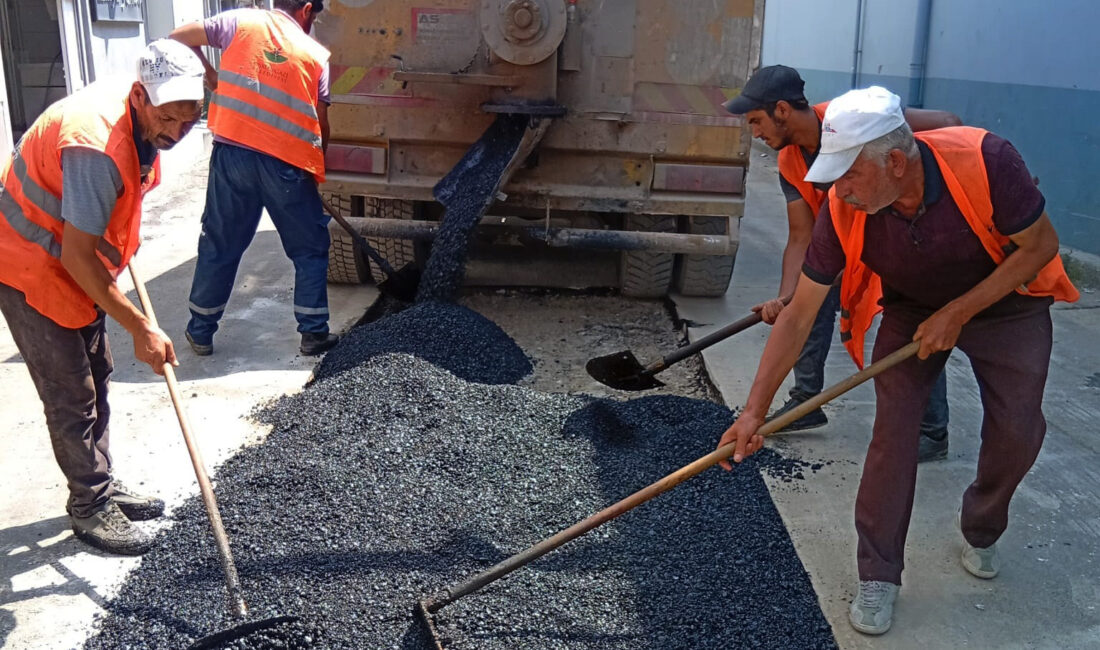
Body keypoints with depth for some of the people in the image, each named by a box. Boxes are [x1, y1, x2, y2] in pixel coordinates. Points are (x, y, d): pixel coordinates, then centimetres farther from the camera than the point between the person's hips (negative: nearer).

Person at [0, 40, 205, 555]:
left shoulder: (144, 118, -7)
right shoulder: (97, 147, -35)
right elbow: (77, 255, -31)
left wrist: (120, 236, 16)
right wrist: (141, 329, -27)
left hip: (74, 260, 9)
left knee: (96, 378, 15)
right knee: (71, 396, -2)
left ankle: (101, 486, 29)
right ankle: (90, 508, 12)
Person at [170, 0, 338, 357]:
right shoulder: (316, 53, 7)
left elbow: (179, 37, 7)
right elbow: (320, 124, 6)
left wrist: (211, 76, 21)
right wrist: (316, 165, 21)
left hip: (232, 153, 2)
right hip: (288, 162, -1)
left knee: (219, 245, 14)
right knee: (310, 249, 15)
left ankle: (200, 332, 24)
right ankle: (313, 333, 16)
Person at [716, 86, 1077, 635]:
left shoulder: (984, 160, -36)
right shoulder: (841, 213, -29)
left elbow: (1040, 245, -20)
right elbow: (798, 315, -23)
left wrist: (957, 313, -25)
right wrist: (754, 411, -25)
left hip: (1005, 301, 0)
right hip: (911, 307, 1)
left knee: (1017, 431, -2)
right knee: (893, 424, -13)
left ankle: (981, 533, 30)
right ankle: (878, 575, 1)